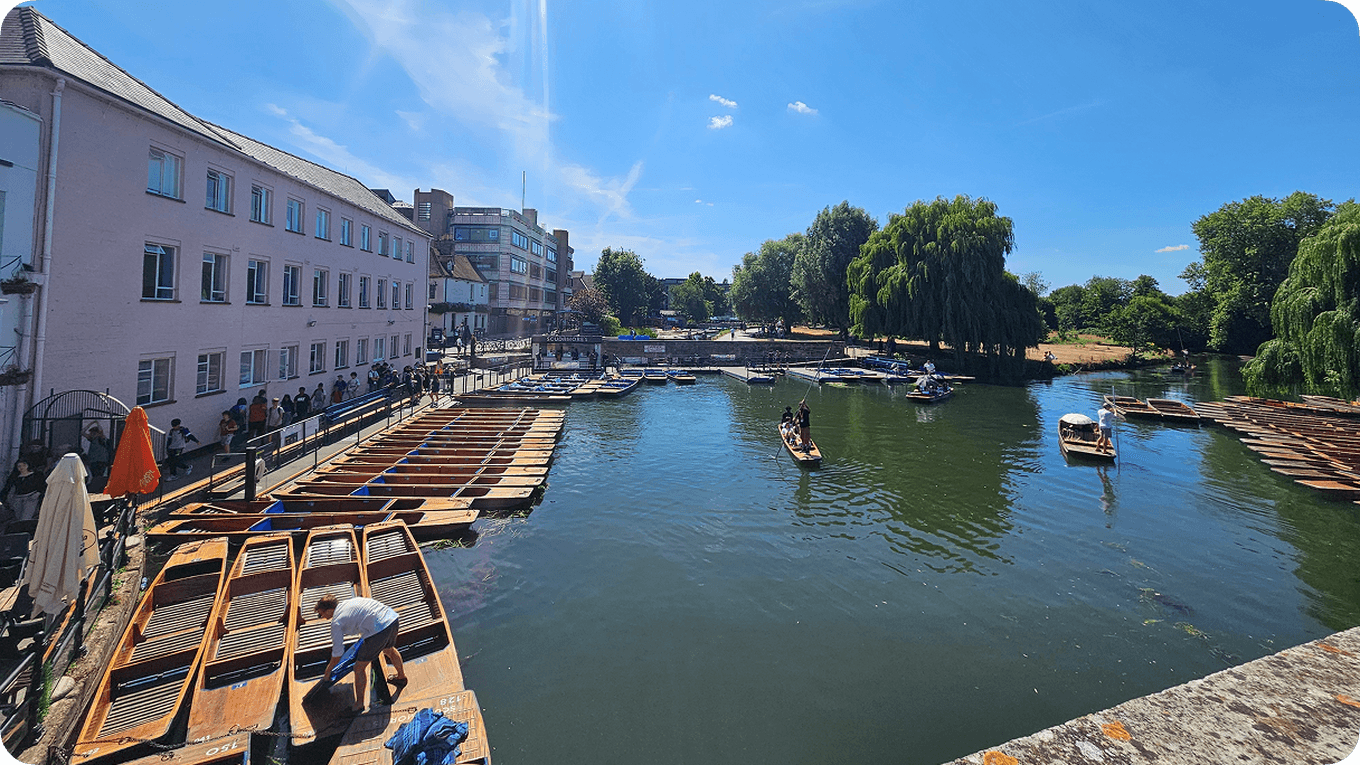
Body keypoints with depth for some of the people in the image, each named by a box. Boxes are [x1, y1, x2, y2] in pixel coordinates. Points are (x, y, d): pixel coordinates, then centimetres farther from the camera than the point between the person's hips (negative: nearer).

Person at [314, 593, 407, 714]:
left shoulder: (336, 622, 4)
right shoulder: (350, 601, 23)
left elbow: (337, 654, 9)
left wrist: (328, 671, 27)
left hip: (378, 631, -7)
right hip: (393, 618, 8)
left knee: (359, 669, 14)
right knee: (389, 649, 37)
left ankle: (359, 704, 26)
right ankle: (401, 677, 55)